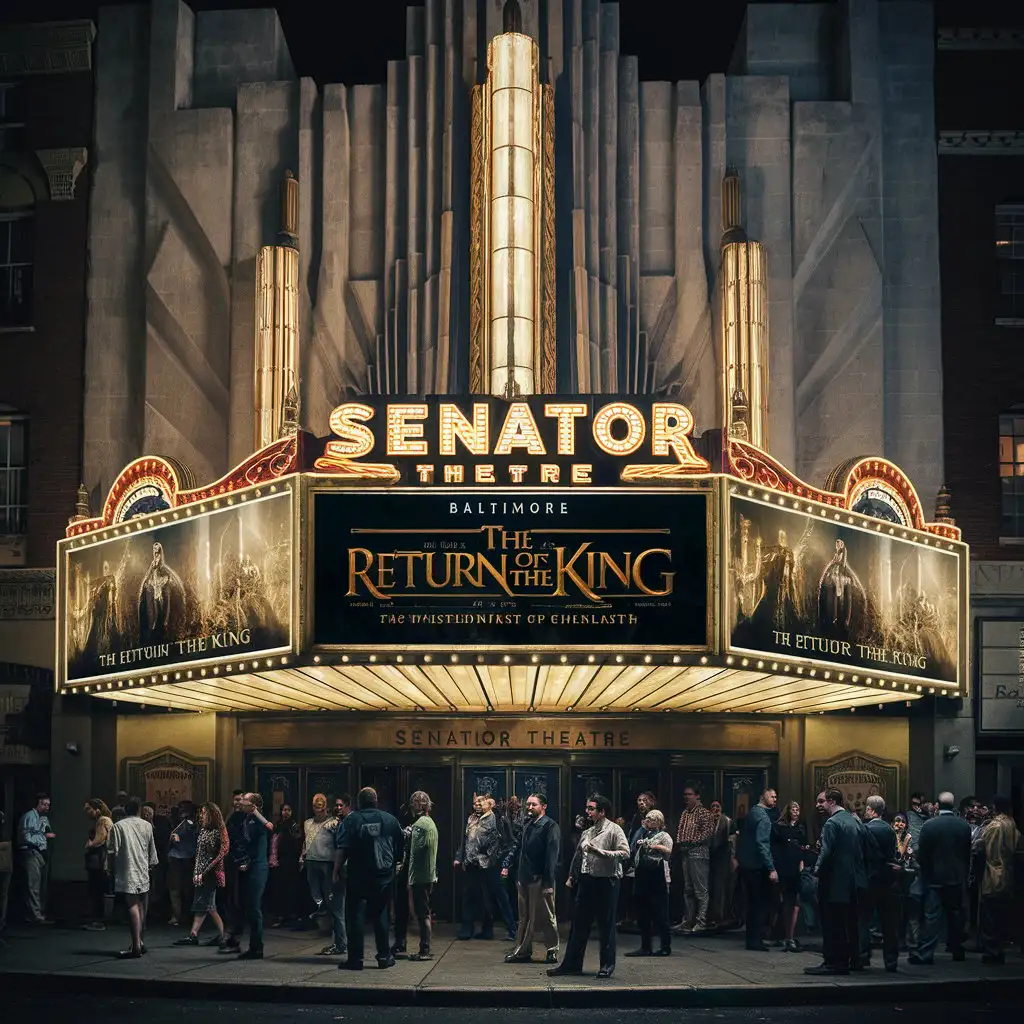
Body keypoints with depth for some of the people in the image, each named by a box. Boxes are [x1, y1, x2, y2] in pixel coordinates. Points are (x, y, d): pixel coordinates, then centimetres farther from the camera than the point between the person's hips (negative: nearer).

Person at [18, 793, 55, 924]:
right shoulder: (29, 816, -10)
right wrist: (44, 836, -11)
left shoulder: (45, 817, 16)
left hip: (43, 853, 9)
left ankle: (42, 913, 19)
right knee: (34, 886, -9)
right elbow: (27, 837, -16)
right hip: (32, 853, -9)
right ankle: (36, 916, -10)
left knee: (43, 886, 12)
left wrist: (51, 835, 3)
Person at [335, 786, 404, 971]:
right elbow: (401, 847, 10)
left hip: (358, 877, -3)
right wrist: (394, 864, 25)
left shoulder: (353, 819, -6)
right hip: (384, 876, 3)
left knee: (356, 916, 1)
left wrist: (336, 870, -6)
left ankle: (355, 959, -1)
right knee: (380, 915, 14)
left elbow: (342, 849, -13)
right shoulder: (390, 819, 4)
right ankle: (384, 956, 13)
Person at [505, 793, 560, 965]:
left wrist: (548, 882, -19)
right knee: (524, 917, 11)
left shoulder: (550, 827, -10)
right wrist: (518, 877, 12)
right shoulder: (527, 825, 14)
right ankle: (522, 951, 16)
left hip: (540, 880, -8)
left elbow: (552, 856, -15)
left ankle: (552, 951, 10)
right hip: (524, 879, 8)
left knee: (546, 917, 1)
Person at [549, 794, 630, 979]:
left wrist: (599, 851, -24)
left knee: (606, 925, 1)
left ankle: (607, 965, 9)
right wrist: (571, 876, 19)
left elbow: (625, 853, -19)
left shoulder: (613, 830, -7)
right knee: (579, 924, 9)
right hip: (586, 880, 7)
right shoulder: (587, 832, 17)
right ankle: (572, 964, 15)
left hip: (606, 881, -7)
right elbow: (578, 856, 24)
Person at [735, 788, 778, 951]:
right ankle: (755, 940, -4)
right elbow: (762, 844, -23)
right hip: (757, 866, -10)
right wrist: (771, 869, -24)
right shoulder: (762, 816, -15)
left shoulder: (751, 813, 14)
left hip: (746, 864, 10)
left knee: (753, 903, 16)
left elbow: (741, 838, 19)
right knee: (762, 902, -4)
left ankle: (752, 939, 21)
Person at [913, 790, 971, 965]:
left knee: (931, 916, -3)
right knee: (955, 915, 13)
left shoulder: (929, 825, -12)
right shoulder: (964, 826, -2)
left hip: (935, 878, -3)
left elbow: (921, 854, -7)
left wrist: (925, 873, 8)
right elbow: (968, 854, 5)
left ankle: (925, 953, -7)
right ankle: (957, 952, 19)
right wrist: (965, 875, 16)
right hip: (957, 878, 3)